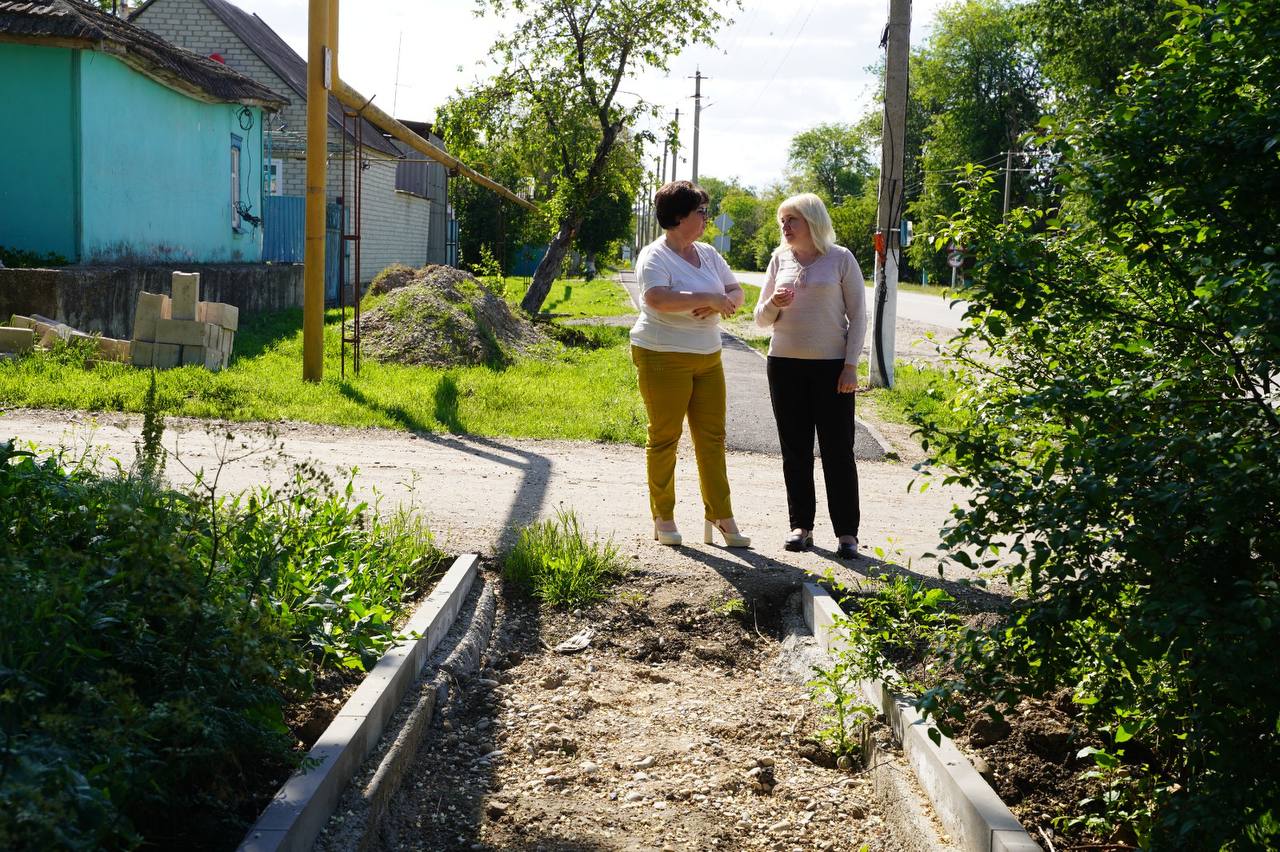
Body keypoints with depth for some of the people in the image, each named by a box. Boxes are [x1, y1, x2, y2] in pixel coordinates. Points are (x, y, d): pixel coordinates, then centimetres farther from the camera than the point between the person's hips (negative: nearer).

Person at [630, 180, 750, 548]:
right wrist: (710, 298, -23)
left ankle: (719, 516, 12)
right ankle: (663, 517, 12)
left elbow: (736, 293, 12)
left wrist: (721, 303, -12)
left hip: (707, 356, 7)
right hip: (664, 357, -7)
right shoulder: (654, 256, -10)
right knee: (664, 437, 1)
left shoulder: (707, 253, 11)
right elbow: (657, 298, -28)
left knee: (712, 437, 6)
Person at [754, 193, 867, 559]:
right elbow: (761, 319, 11)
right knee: (795, 450, 6)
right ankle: (801, 526, 15)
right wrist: (773, 304, -12)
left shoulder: (840, 258, -2)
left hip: (831, 365, -3)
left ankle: (847, 532, 6)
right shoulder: (780, 259, 7)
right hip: (785, 364, 3)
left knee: (837, 450, -1)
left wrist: (851, 365, -7)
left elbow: (858, 315, 0)